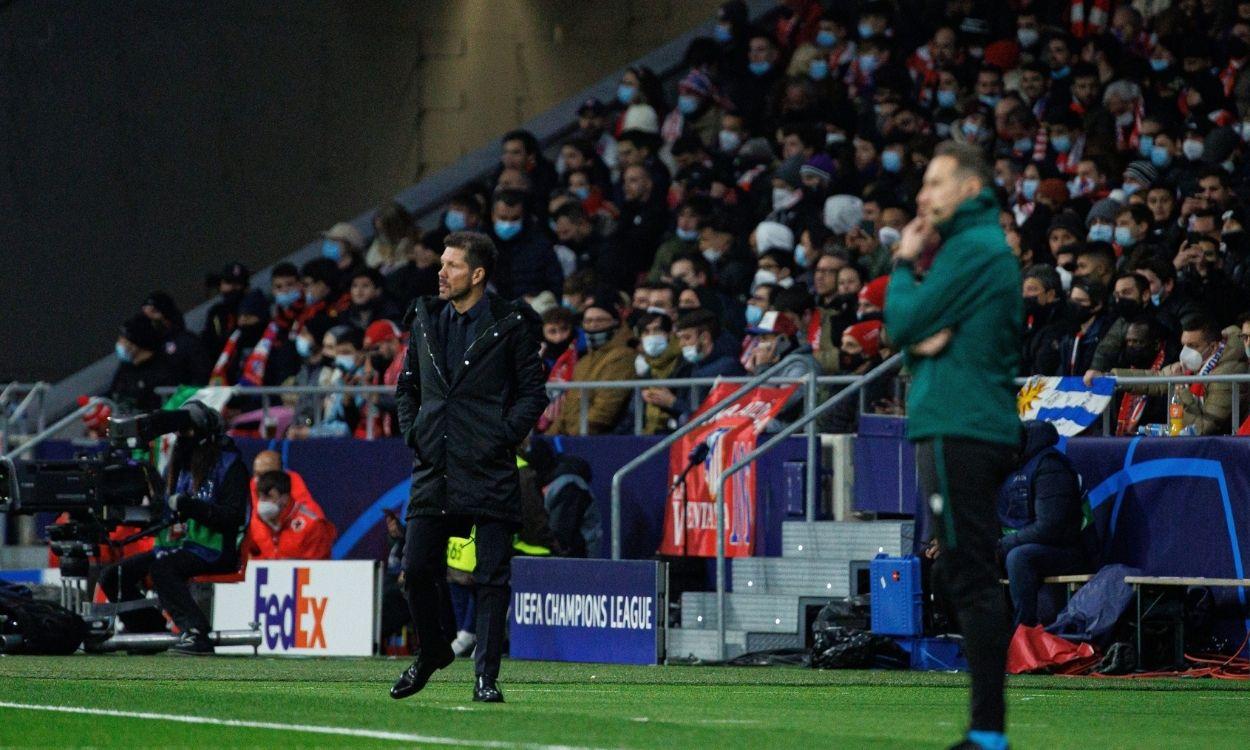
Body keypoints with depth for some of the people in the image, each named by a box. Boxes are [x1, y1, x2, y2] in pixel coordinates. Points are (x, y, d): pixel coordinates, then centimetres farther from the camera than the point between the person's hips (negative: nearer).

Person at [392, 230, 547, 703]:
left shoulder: (511, 325, -2)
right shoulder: (426, 320, 12)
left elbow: (533, 393, 0)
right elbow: (407, 385, 21)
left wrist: (503, 437, -9)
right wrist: (412, 432, 8)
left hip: (489, 469, -4)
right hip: (433, 468, 4)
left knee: (492, 576, -4)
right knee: (415, 568, 4)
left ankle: (486, 675, 0)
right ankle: (431, 653, 26)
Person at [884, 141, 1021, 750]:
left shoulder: (971, 249, -11)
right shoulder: (991, 248, 21)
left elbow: (904, 324, -11)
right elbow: (907, 335, 18)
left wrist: (904, 263, 4)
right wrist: (923, 339, -4)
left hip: (958, 427, -10)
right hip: (984, 425, 10)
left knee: (970, 580, -12)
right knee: (956, 579, 13)